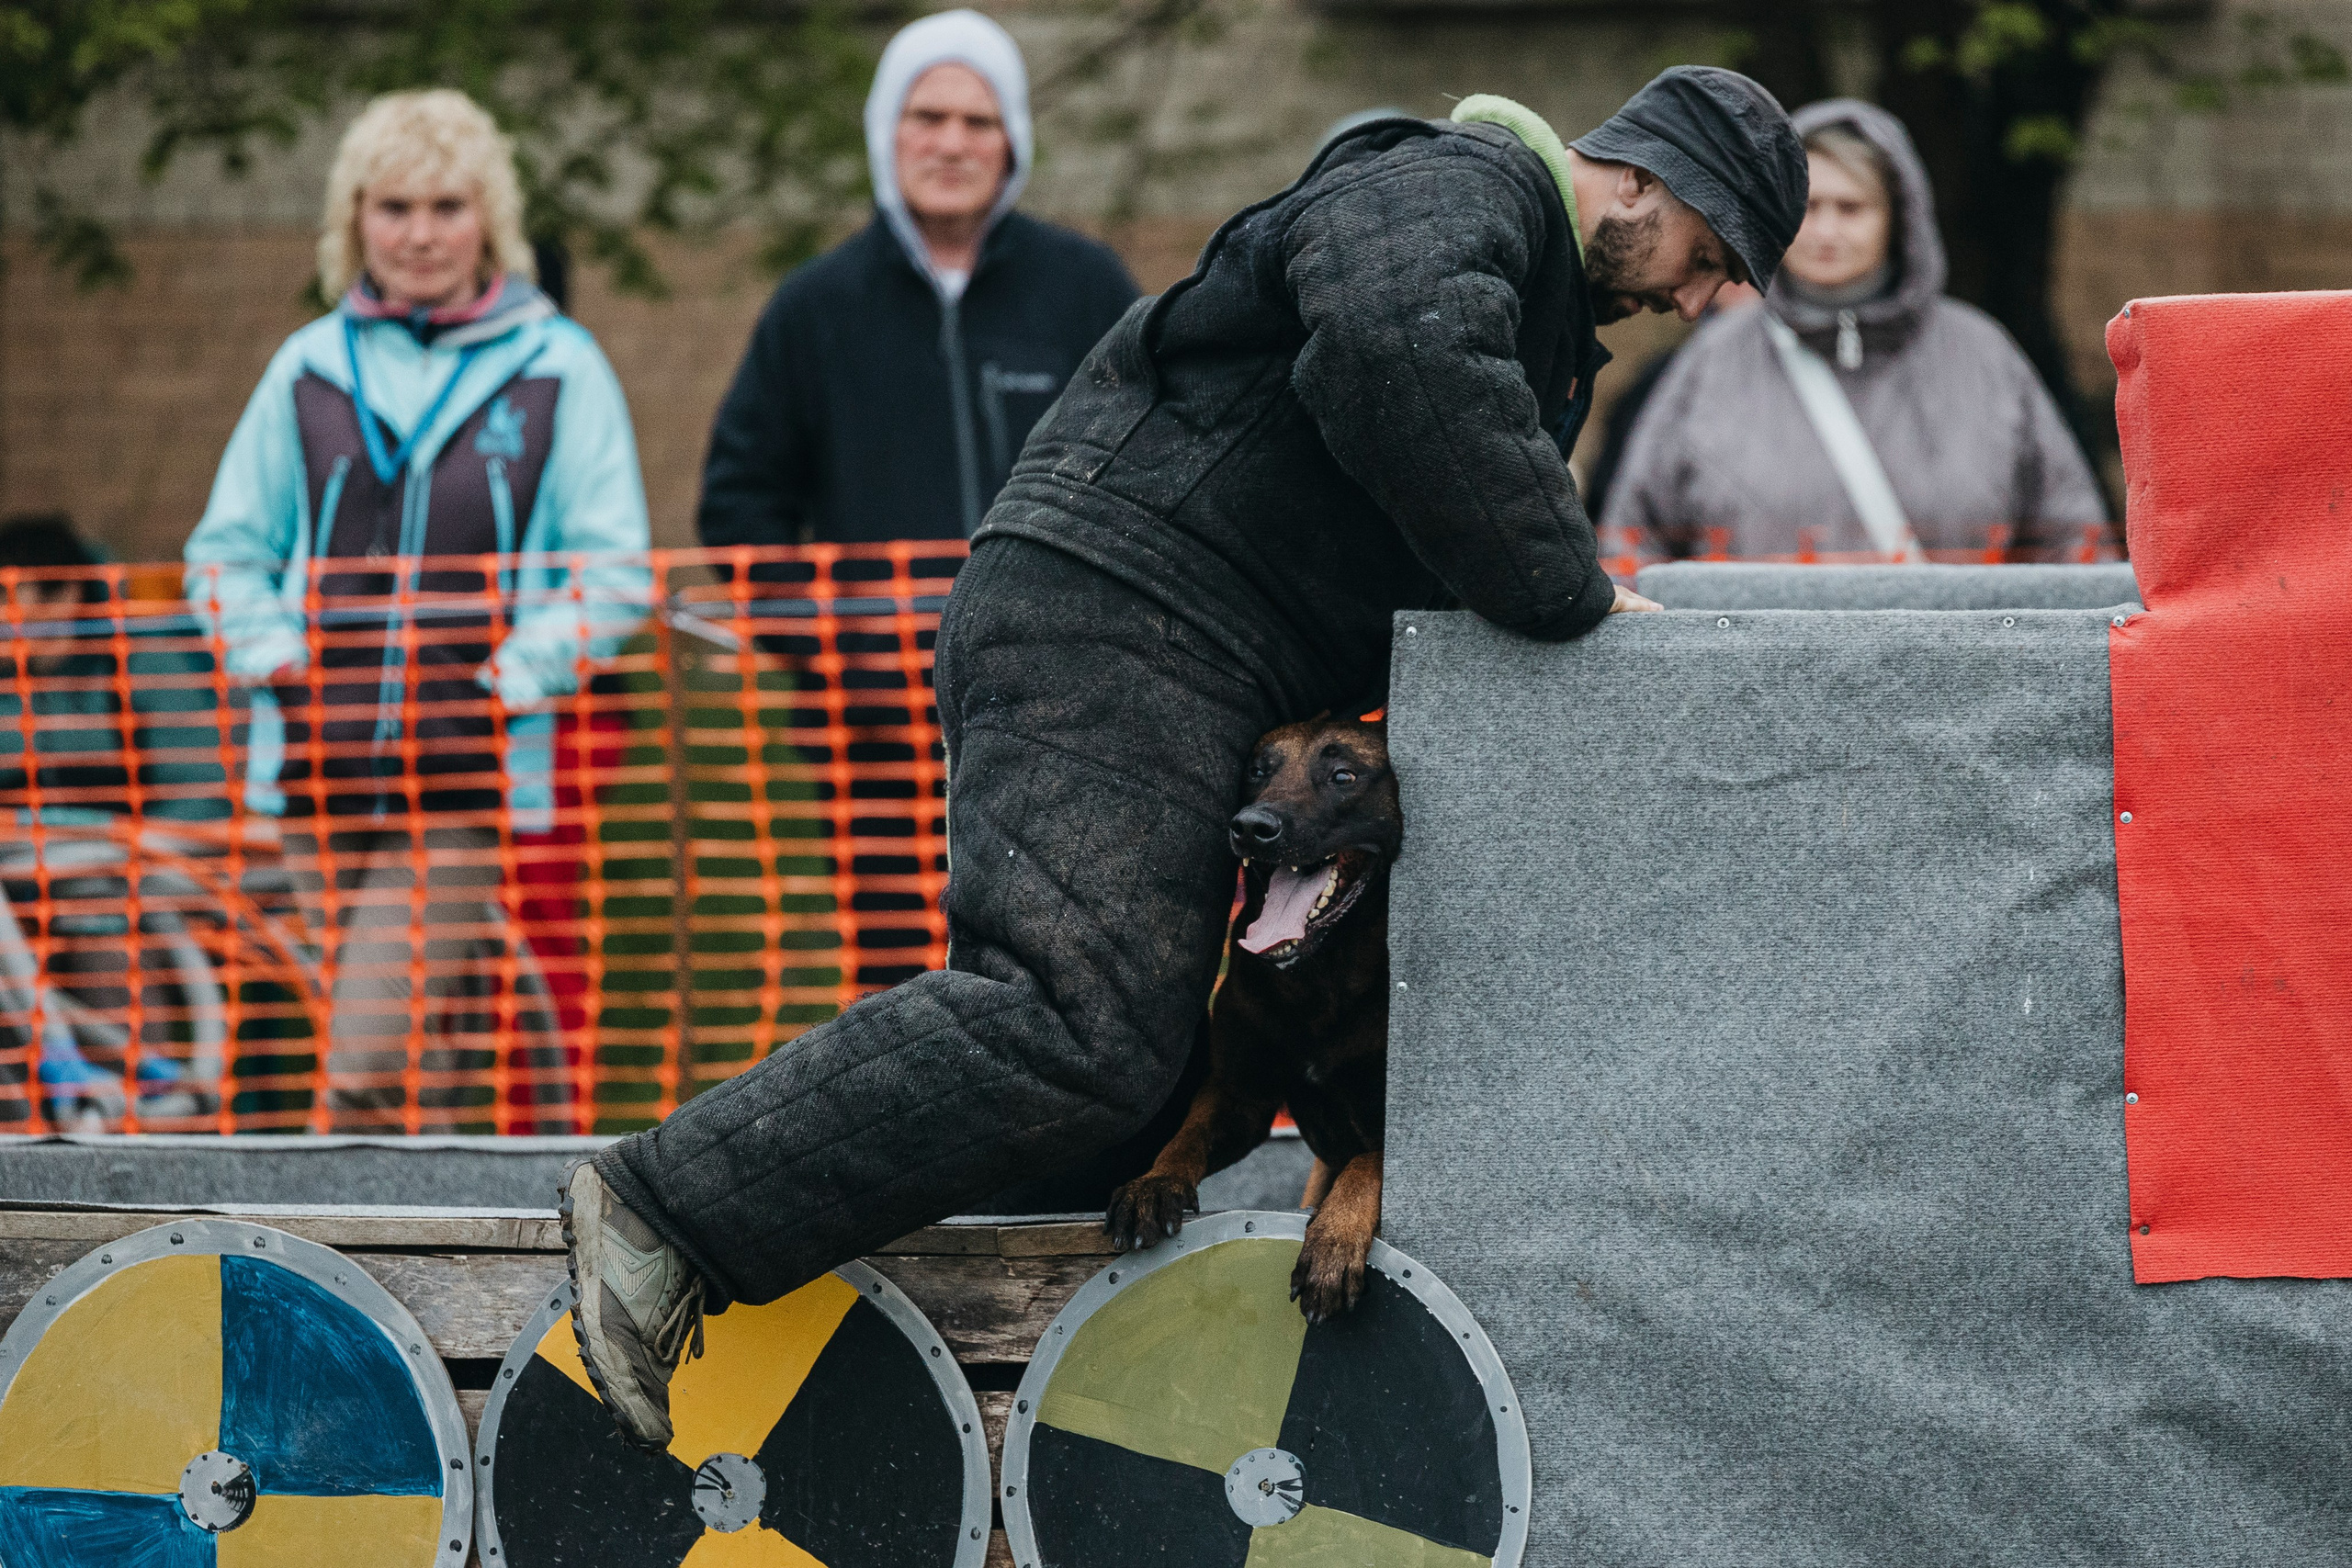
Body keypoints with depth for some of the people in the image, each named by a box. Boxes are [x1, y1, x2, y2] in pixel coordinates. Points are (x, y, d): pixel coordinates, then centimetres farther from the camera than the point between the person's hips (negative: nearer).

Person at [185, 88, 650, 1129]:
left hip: (469, 768, -4)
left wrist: (517, 679, -11)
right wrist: (274, 655, -1)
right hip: (321, 757, 4)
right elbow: (227, 552, 16)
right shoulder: (310, 368, 10)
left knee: (367, 1061, -15)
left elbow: (613, 572, 1)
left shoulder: (557, 368, 2)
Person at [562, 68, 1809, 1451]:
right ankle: (662, 1209, -23)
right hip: (1113, 618, -11)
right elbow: (1403, 371, -28)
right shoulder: (1450, 192, -6)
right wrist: (1572, 594, -18)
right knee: (1083, 1030, -23)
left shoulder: (1538, 306, 28)